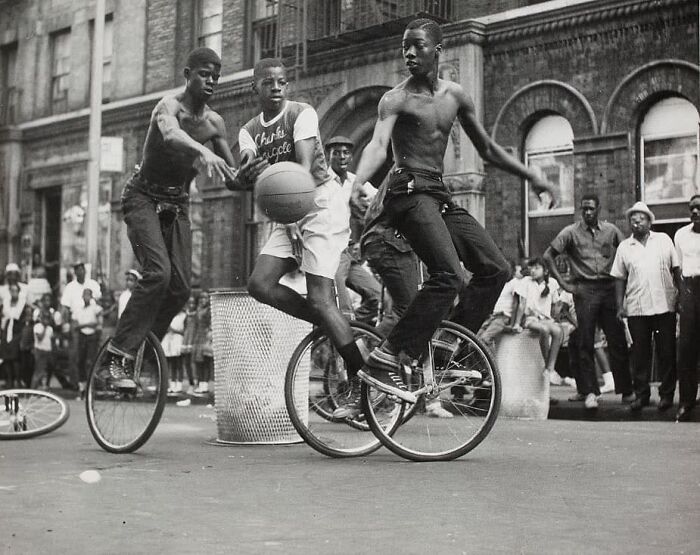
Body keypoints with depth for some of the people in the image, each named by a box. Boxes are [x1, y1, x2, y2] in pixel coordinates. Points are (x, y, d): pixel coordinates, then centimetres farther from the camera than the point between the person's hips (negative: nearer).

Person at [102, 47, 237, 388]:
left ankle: (141, 350, 13)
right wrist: (202, 152, -64)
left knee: (181, 287, -3)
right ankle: (118, 354, -18)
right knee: (158, 273, -24)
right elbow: (170, 133, -44)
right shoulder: (169, 106, -19)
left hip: (177, 204, 6)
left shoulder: (215, 123, -1)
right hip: (144, 197, -6)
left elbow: (232, 177, 5)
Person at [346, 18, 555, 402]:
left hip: (439, 194, 8)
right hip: (409, 193, -8)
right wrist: (356, 184, -42)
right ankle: (383, 362, -27)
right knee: (449, 277, -25)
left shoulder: (455, 96, 13)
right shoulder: (396, 99, -6)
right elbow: (378, 146, -23)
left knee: (495, 270, 4)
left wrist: (530, 176, 19)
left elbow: (487, 149, 22)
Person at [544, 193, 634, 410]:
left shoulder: (611, 230, 9)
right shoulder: (571, 232, 2)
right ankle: (589, 391, 1)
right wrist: (563, 283, -3)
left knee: (618, 340, 2)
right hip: (584, 290, -2)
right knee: (585, 343, -3)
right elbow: (548, 256, 2)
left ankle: (626, 390, 9)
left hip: (609, 288, 2)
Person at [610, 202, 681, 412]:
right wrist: (620, 306, 1)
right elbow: (619, 278, 8)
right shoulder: (624, 247, 8)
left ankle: (667, 394, 10)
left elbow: (676, 269, 8)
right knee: (640, 353, 3)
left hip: (665, 305, 0)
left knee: (667, 351, 2)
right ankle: (641, 394, 11)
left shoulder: (664, 240, 7)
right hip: (636, 308, 1)